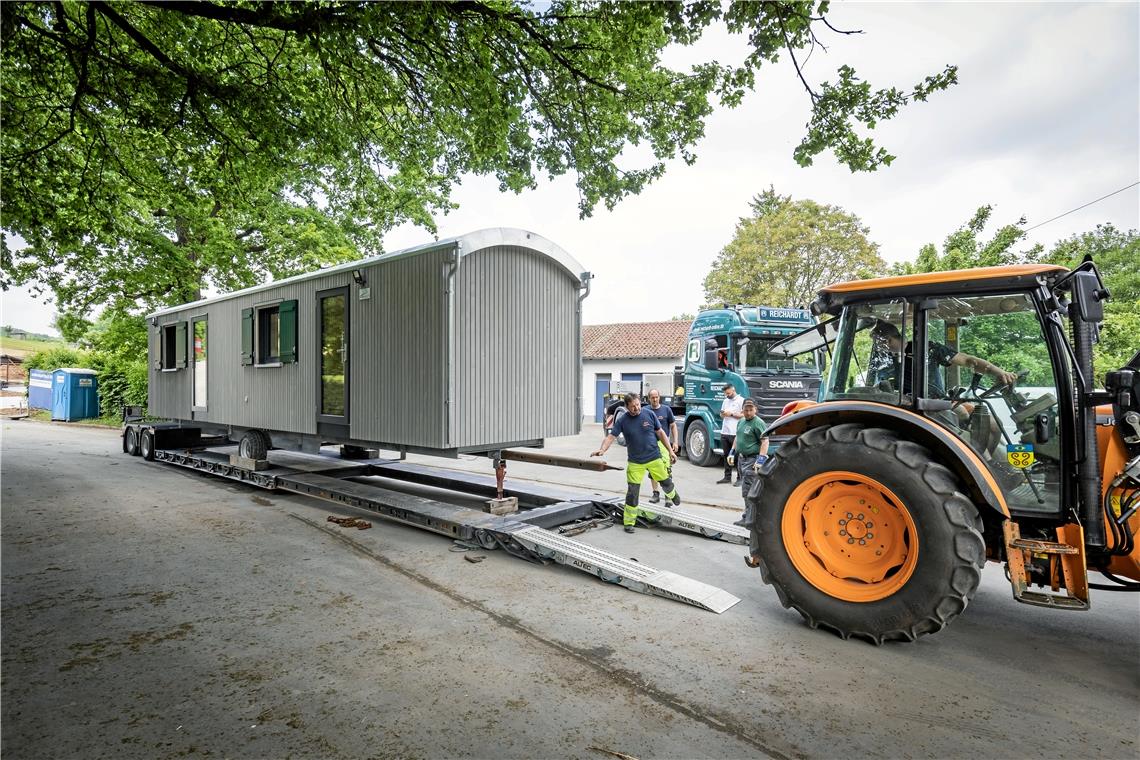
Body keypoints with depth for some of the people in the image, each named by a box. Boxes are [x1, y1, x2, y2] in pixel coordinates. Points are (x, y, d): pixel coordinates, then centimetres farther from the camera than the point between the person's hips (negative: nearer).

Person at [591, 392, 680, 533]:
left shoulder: (650, 415, -5)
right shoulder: (622, 420, -8)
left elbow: (660, 433, 4)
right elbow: (611, 437, -15)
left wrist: (670, 451, 5)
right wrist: (602, 449, -34)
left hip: (654, 458, 1)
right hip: (635, 462, -1)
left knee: (666, 483, 16)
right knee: (632, 492, -4)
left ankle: (672, 495, 52)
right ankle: (629, 522, 8)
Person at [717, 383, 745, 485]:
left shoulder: (741, 401, -4)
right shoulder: (725, 401, 18)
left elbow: (744, 415, -11)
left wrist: (731, 414, -13)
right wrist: (722, 414, 2)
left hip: (735, 433, -7)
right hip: (724, 432, 7)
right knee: (726, 456, 10)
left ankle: (740, 478, 2)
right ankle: (727, 477, 16)